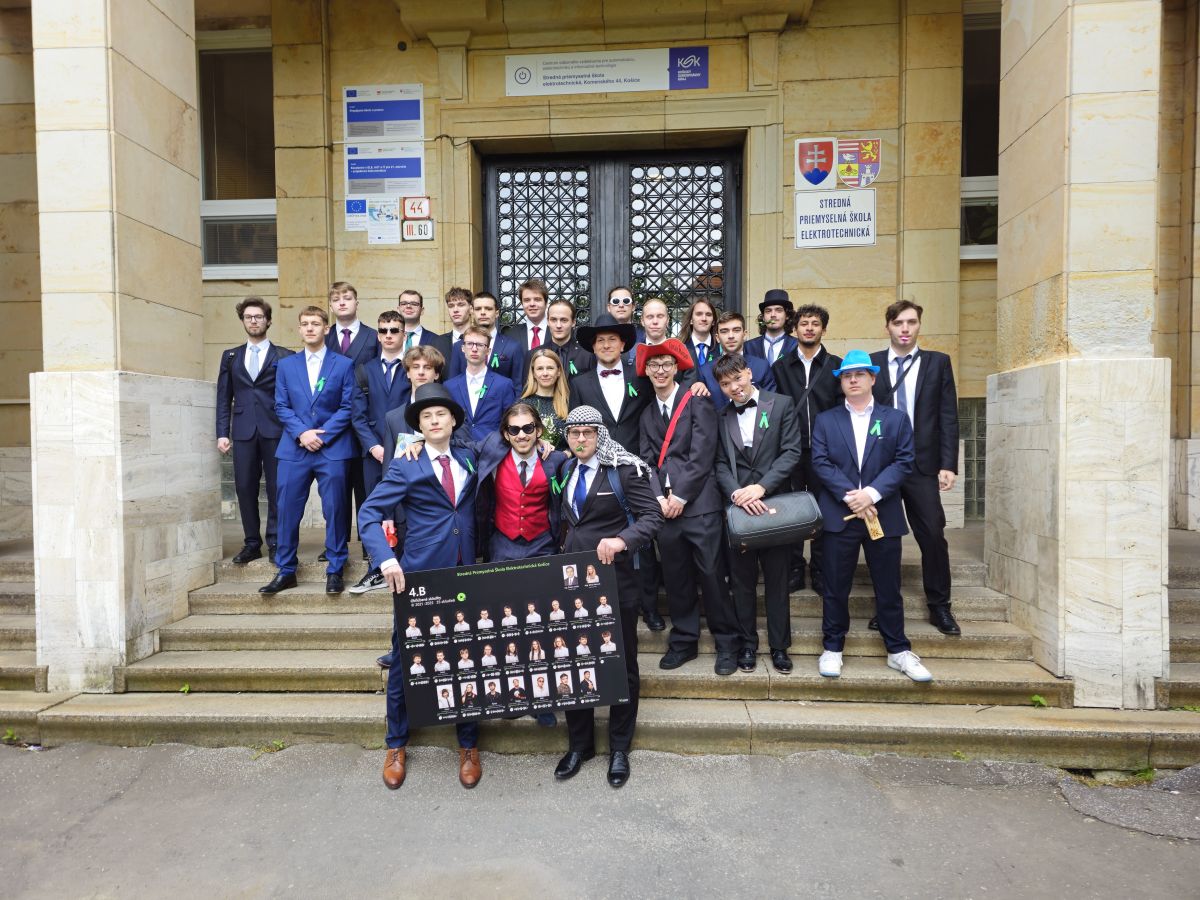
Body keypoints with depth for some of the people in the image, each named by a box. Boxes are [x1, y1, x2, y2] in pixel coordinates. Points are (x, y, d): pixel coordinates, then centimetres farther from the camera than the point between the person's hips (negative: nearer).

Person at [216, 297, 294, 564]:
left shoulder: (284, 356, 6)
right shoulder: (230, 357, 16)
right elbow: (224, 398, 13)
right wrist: (222, 433, 4)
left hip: (275, 431, -3)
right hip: (243, 431, 3)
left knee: (276, 488, -1)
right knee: (245, 488, 3)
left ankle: (275, 542, 9)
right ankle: (251, 543, 13)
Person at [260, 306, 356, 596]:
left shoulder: (343, 364, 5)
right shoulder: (285, 365, 13)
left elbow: (347, 408, 0)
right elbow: (281, 406, 7)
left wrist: (322, 434, -10)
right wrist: (302, 433, -9)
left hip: (332, 449, -2)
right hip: (294, 450, 2)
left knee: (334, 511, 0)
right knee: (287, 510, 3)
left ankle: (335, 570, 11)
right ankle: (285, 571, 15)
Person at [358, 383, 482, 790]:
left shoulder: (468, 461, 8)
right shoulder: (406, 466, -4)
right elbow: (370, 513, -8)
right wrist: (386, 559, -22)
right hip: (418, 575, -3)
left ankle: (468, 746, 26)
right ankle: (396, 746, 29)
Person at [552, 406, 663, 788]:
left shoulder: (624, 469, -10)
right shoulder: (566, 470, 10)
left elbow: (652, 516, -16)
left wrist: (622, 540, -33)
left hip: (615, 576, -5)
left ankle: (619, 749, 26)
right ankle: (580, 743, 30)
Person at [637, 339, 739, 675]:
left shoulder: (697, 404, -1)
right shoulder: (647, 414, 17)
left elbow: (702, 456, -8)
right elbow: (647, 461, 10)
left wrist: (680, 497, -10)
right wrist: (659, 499, -4)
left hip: (699, 504, -5)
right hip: (664, 506, 5)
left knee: (711, 575, -1)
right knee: (675, 578, 10)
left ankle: (727, 644, 15)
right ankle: (684, 641, 24)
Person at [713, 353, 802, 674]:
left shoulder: (781, 405, 2)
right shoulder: (722, 418, 9)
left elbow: (791, 452, -6)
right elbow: (721, 464, 3)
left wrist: (761, 487, -16)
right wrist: (737, 494, -15)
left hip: (774, 504, -2)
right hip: (738, 507, 2)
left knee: (777, 580, 7)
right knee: (742, 580, 9)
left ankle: (779, 645, 20)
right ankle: (748, 642, 22)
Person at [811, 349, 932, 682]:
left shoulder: (896, 419, 9)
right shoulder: (825, 420, 9)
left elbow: (903, 462, -2)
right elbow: (821, 462, -2)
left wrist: (871, 493, -15)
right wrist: (849, 495, -15)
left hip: (883, 515, 0)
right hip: (839, 515, 0)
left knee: (889, 588, 9)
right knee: (836, 588, 6)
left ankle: (898, 651, 23)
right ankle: (832, 648, 19)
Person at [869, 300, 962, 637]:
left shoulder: (938, 362, 7)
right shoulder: (870, 363, 6)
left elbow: (948, 417, 3)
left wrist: (948, 465, -4)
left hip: (922, 465, 0)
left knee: (933, 535, -1)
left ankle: (939, 608, 15)